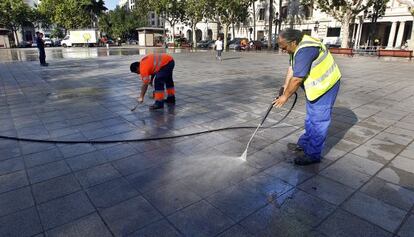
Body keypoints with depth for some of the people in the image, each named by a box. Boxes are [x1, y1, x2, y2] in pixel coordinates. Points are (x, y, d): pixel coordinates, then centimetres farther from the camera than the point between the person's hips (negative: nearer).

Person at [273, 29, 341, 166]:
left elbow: (297, 79, -28)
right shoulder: (298, 46, 3)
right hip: (316, 86, 11)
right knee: (310, 118, 19)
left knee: (318, 121, -3)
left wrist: (285, 96, -17)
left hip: (325, 86, -11)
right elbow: (292, 68, 7)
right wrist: (285, 87, 3)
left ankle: (313, 155, 7)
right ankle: (304, 145, 33)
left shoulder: (305, 50, -30)